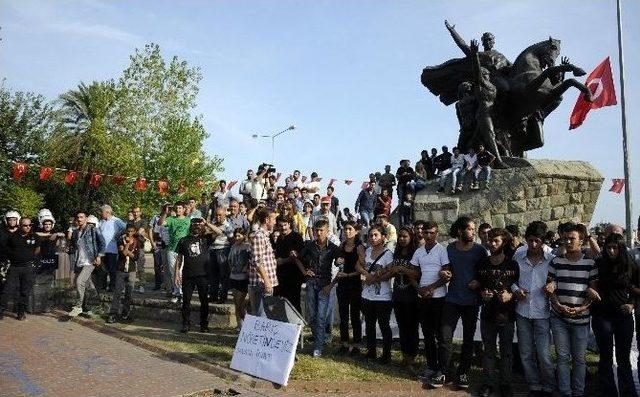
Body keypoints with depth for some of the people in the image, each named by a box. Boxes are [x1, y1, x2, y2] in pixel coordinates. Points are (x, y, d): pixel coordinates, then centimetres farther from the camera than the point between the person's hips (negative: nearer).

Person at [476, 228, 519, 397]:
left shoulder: (513, 265, -6)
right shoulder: (482, 264, 4)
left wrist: (510, 296, -17)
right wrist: (482, 293, -6)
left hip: (506, 315, -2)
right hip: (487, 314, 3)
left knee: (506, 351, 9)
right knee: (488, 350, 12)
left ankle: (505, 383, 23)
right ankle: (489, 382, 25)